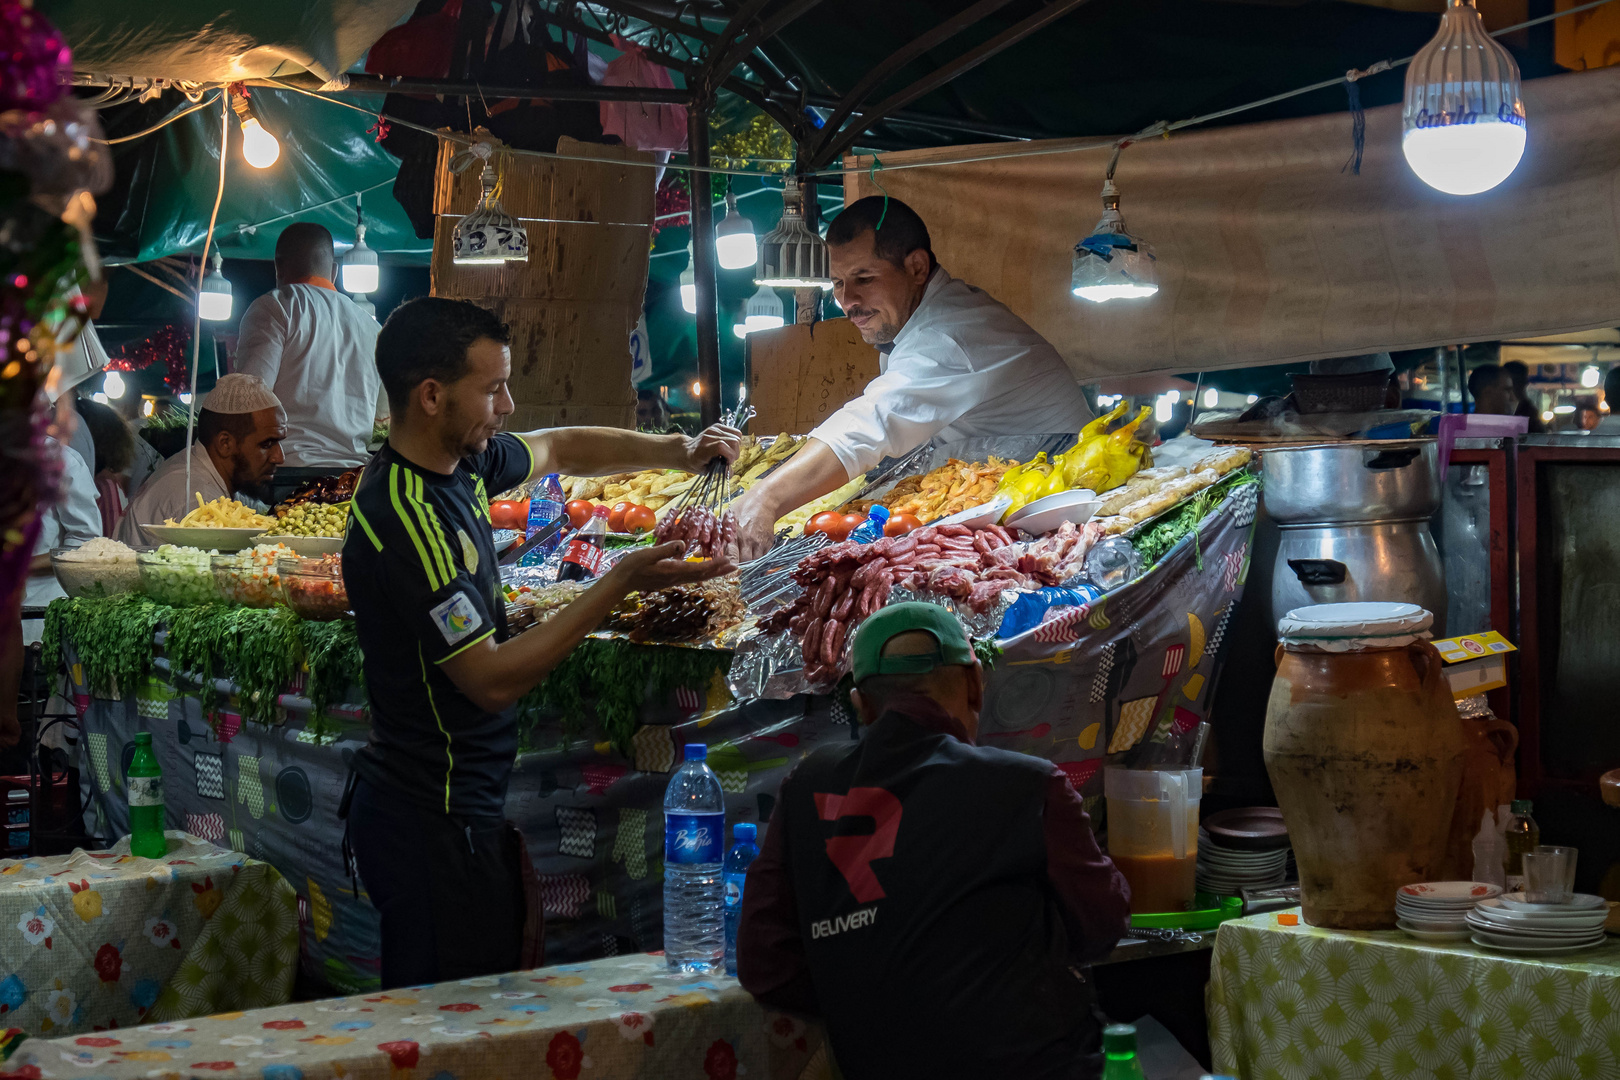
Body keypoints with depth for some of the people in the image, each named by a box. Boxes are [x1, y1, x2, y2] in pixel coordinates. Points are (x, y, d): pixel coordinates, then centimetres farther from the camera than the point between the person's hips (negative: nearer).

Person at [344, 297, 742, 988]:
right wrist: (622, 584, -21)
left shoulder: (461, 461, 4)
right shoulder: (404, 521, -24)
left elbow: (559, 448, 24)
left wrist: (677, 452, 10)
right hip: (435, 819, -9)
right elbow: (493, 680, -24)